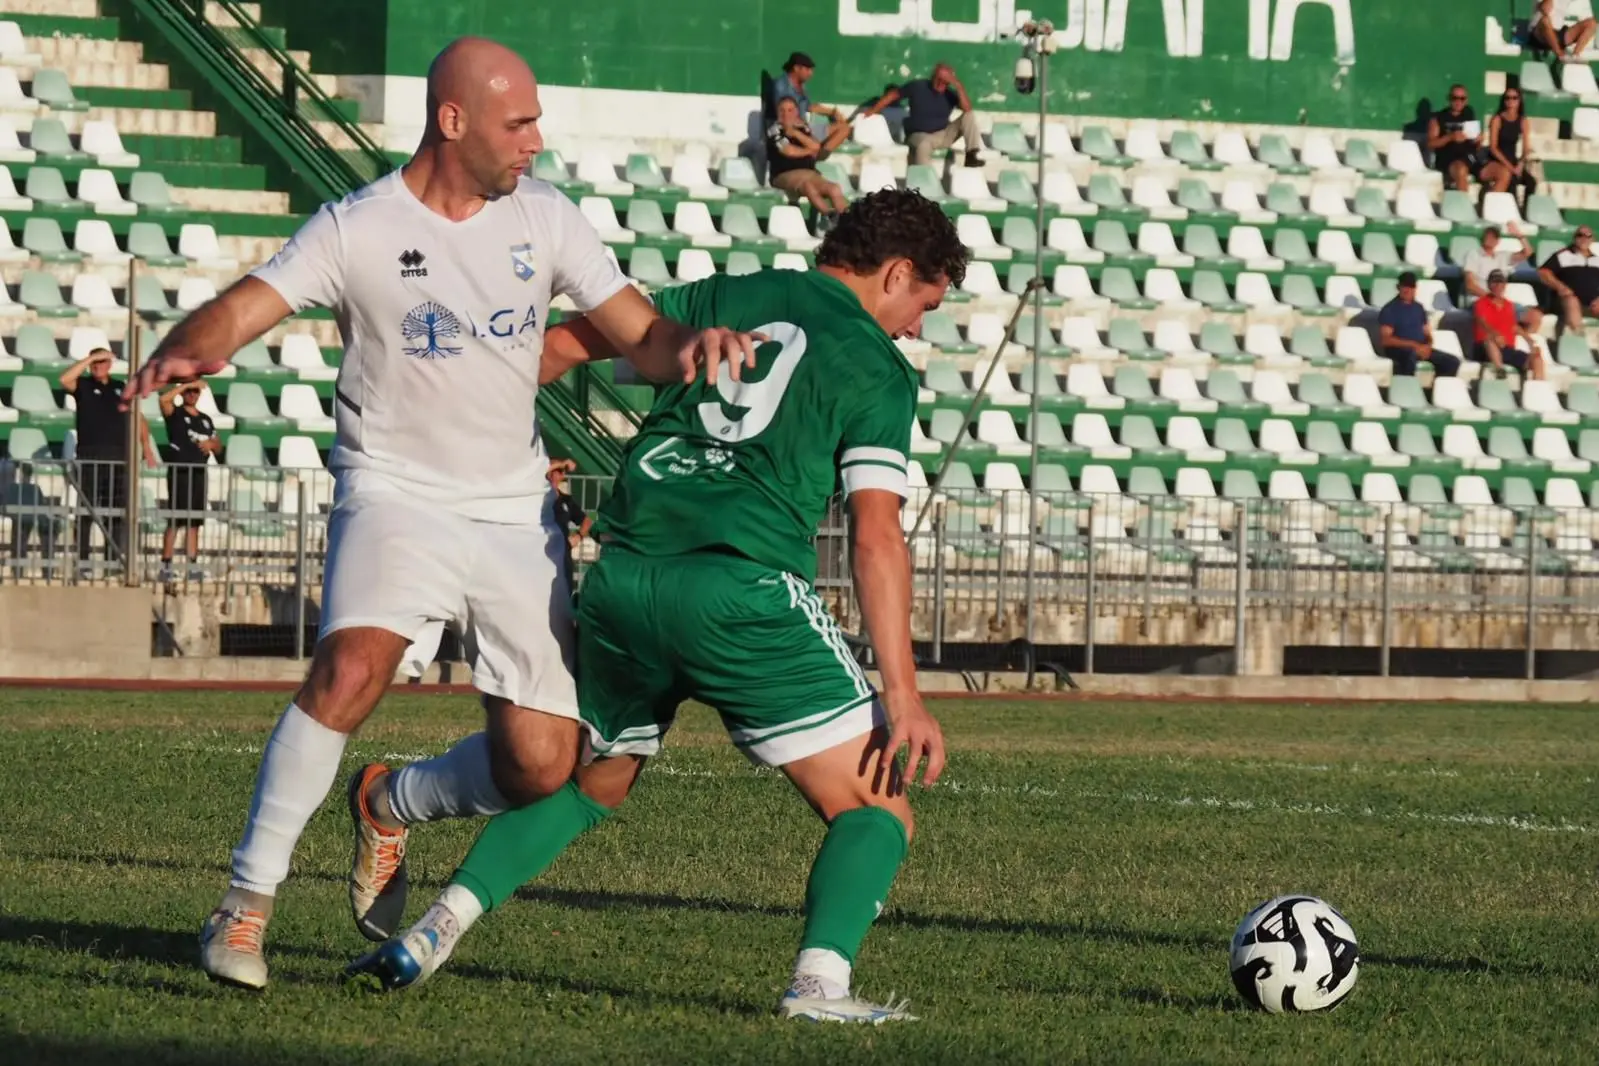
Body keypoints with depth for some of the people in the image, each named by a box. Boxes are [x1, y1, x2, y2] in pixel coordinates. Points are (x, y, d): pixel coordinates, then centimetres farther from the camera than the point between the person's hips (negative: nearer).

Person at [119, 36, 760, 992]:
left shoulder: (544, 217, 3)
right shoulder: (361, 230, -9)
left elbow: (638, 334, 5)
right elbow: (245, 308, -19)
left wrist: (690, 346, -19)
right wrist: (188, 350, -42)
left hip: (515, 510, 4)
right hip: (396, 492, -4)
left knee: (542, 767, -3)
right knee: (353, 669, -32)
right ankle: (248, 902, -19)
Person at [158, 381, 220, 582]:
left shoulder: (206, 419, 17)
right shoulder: (175, 413, 0)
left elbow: (218, 448, 20)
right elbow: (164, 399, -23)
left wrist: (212, 444, -4)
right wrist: (187, 384, -18)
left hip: (199, 474, 6)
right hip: (179, 472, -6)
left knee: (194, 523, 7)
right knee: (174, 521, -10)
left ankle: (193, 567, 8)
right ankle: (165, 565, -8)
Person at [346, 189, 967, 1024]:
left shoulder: (723, 298, 19)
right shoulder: (878, 370, 6)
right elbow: (875, 534, -4)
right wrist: (902, 694, -7)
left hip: (624, 576, 5)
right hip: (745, 590, -5)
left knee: (588, 784, 26)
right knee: (876, 808, 2)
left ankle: (434, 932, 12)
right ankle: (819, 981, -21)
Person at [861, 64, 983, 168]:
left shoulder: (950, 95, -3)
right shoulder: (918, 87, -5)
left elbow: (967, 109, -18)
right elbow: (893, 94, 4)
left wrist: (959, 87, -28)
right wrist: (874, 110, 2)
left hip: (944, 134, 3)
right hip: (921, 135, -3)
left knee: (969, 115, -13)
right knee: (923, 145, -42)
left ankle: (972, 155, -19)